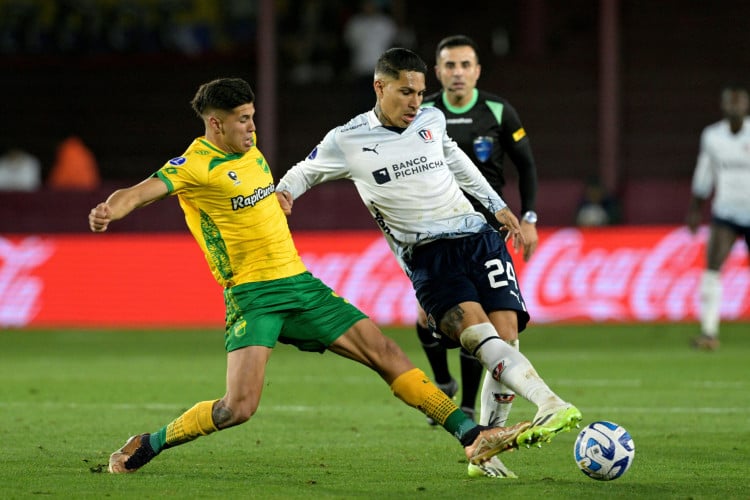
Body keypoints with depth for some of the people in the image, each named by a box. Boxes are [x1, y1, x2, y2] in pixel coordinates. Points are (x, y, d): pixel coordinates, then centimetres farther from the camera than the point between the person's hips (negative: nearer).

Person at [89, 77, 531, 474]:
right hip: (252, 295, -7)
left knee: (384, 351, 0)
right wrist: (109, 210, -48)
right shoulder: (195, 165, -13)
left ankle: (473, 436, 1)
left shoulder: (247, 146, 10)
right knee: (239, 407, -21)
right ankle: (146, 447, 1)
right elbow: (142, 191, -31)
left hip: (300, 283, 7)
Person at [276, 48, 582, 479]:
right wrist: (282, 193, -5)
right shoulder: (348, 141, 1)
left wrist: (497, 205, 33)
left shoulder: (432, 120, 11)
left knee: (504, 336, -13)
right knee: (477, 331, -28)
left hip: (478, 237, 4)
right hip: (427, 256, -4)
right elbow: (305, 172, 17)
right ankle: (551, 406, -47)